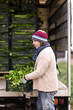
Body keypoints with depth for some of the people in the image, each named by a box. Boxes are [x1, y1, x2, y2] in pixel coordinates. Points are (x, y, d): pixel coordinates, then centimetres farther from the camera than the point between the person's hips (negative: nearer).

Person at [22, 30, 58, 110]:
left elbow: (39, 72, -22)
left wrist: (26, 77, -10)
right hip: (44, 86, 11)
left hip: (47, 88, -11)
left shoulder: (45, 53, -21)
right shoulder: (46, 50, 13)